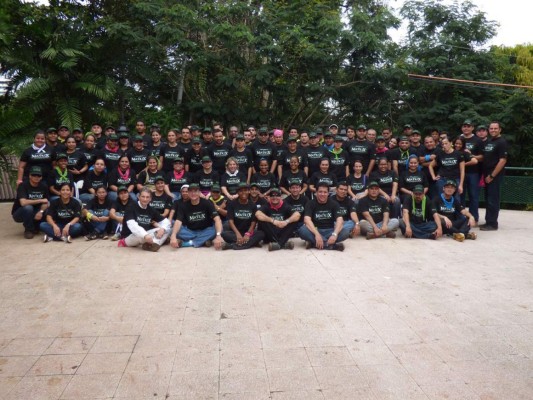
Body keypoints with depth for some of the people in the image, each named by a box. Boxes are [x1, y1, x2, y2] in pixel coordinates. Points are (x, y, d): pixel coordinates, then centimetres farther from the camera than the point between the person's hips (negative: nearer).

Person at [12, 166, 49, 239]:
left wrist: (41, 211, -29)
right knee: (28, 207, -36)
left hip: (34, 213, 4)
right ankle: (28, 230, -12)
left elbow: (45, 203, -7)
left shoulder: (44, 186, -5)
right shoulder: (23, 186, -20)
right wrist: (40, 200, -25)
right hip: (18, 213, -4)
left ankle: (35, 227, 5)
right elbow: (23, 202, -34)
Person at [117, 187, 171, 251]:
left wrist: (162, 229, -21)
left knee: (167, 229, -11)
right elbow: (131, 224, -30)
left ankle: (154, 243, -35)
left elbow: (166, 221, 4)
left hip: (144, 235, 7)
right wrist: (145, 235, -45)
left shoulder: (151, 210, 5)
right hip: (129, 237, -7)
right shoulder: (131, 208, -13)